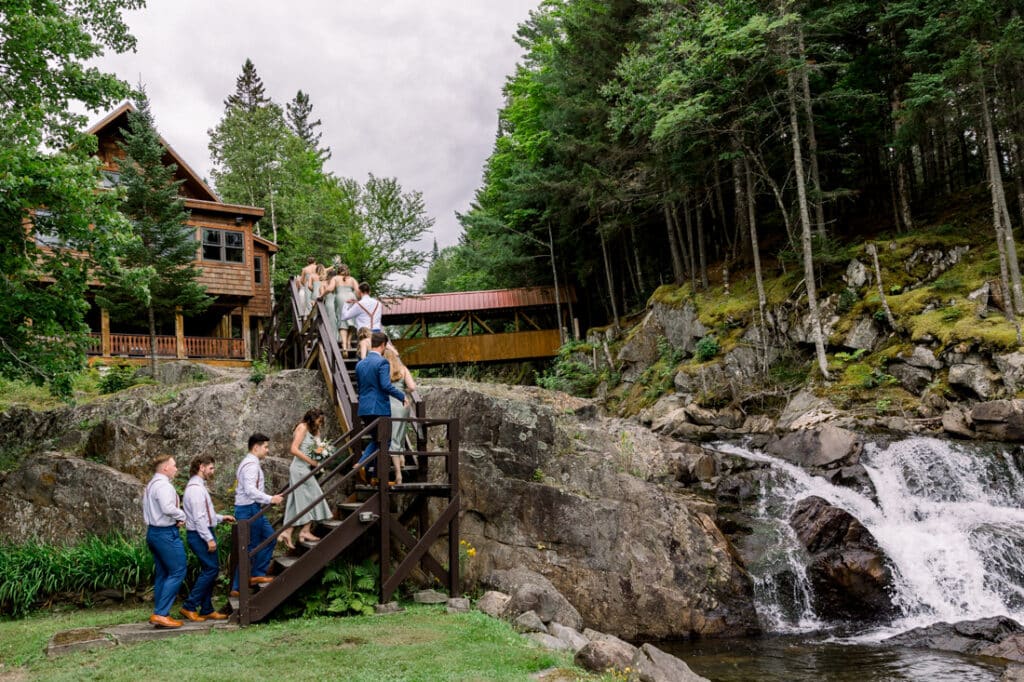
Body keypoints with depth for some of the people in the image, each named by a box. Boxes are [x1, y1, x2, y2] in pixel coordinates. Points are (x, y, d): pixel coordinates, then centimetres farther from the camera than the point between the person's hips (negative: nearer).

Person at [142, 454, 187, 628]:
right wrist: (181, 516, -11)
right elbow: (168, 508, -30)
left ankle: (159, 614, 15)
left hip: (153, 532, 10)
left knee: (162, 574, 13)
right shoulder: (163, 485, -16)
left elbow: (148, 510, 17)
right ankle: (161, 614, -10)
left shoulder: (150, 486, 16)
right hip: (167, 533, -10)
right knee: (177, 572, -7)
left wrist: (176, 518, 5)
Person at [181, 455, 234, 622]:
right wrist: (209, 539, -21)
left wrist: (221, 517, 19)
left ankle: (206, 610, 16)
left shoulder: (199, 486, 16)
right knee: (211, 569, -8)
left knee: (209, 570, 11)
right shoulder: (196, 488, -17)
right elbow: (199, 517, -22)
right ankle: (189, 607, -3)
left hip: (202, 534, 10)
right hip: (200, 535, -10)